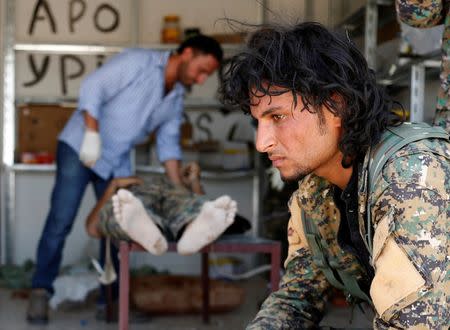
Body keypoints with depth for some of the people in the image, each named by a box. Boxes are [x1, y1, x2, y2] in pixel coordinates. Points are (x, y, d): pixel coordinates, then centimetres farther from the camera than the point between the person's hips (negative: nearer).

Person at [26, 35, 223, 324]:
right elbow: (93, 87, -18)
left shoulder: (177, 97, 9)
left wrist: (180, 191, 3)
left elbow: (169, 144, 11)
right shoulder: (137, 62, -13)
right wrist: (92, 134, -25)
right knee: (60, 222, -12)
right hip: (80, 147, -7)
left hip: (117, 163, 7)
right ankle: (41, 291, -2)